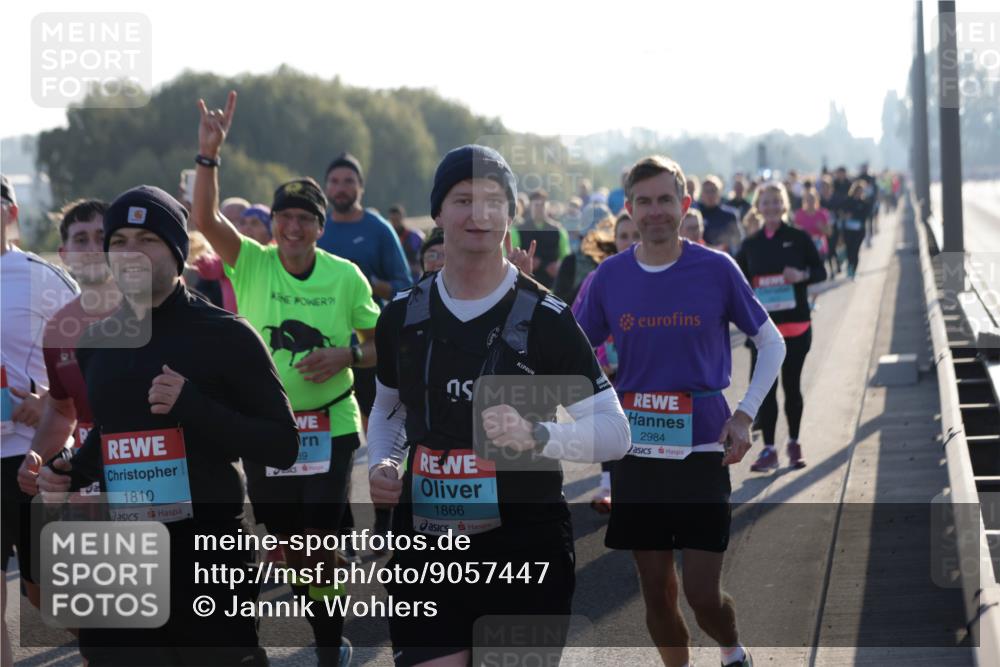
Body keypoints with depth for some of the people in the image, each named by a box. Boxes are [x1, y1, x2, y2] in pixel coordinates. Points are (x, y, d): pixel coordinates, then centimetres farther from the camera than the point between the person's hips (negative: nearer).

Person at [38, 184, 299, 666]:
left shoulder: (225, 336, -7)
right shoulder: (96, 342, 10)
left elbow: (282, 446, -9)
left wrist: (194, 406, -20)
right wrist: (73, 471, 6)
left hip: (208, 555, -5)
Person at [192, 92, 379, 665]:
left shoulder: (346, 277, -4)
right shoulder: (251, 264, -2)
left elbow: (381, 344, 2)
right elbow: (205, 217, -17)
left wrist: (346, 355, -18)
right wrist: (208, 156, -29)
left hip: (329, 425, -2)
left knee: (321, 537, -6)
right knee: (285, 539, 9)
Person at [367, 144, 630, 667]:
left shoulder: (545, 319, -6)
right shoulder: (403, 315, 6)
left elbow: (614, 431, -7)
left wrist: (536, 435, -25)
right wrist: (380, 464, 3)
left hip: (526, 544, -3)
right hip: (427, 547, 3)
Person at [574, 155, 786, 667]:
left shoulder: (716, 269, -5)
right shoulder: (610, 277, 0)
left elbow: (771, 343, 5)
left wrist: (745, 414, -5)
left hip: (702, 449, -2)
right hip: (636, 452, 2)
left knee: (704, 595, -3)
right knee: (657, 592, 7)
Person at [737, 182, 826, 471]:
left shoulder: (799, 238, -2)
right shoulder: (751, 244, 5)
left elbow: (821, 271, 1)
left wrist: (802, 276, -19)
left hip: (796, 325, -2)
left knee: (791, 385, 7)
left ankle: (794, 444, 22)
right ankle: (768, 449, 2)